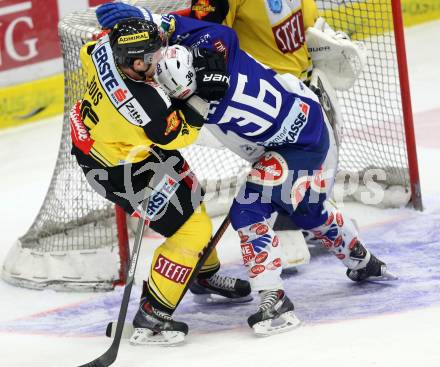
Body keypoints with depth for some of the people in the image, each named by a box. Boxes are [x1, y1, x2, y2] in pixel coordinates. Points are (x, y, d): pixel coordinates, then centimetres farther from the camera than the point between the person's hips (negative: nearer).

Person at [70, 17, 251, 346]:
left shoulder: (105, 50, -22)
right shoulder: (143, 101, -40)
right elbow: (179, 134, -22)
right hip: (119, 170, -9)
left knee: (190, 198, 26)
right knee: (191, 229, -3)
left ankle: (207, 274, 50)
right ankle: (151, 317, 4)